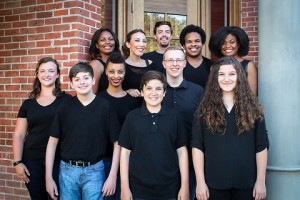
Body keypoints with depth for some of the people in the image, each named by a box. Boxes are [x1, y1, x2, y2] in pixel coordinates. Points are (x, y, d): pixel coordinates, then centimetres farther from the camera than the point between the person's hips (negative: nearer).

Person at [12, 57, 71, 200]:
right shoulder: (28, 104, 8)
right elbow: (19, 135, 10)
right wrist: (17, 162, 2)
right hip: (32, 161, 3)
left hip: (58, 160, -3)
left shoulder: (66, 100, -2)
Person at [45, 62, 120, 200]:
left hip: (94, 171, -1)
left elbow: (117, 143, -3)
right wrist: (48, 178, 0)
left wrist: (112, 177, -6)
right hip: (67, 170, 2)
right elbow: (53, 142, 3)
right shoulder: (64, 107, 0)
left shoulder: (105, 107, -5)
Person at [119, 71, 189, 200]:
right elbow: (125, 151, 0)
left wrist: (184, 186, -2)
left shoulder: (174, 117, -1)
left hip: (169, 189, 1)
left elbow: (181, 151, 1)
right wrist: (125, 187, -3)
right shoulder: (132, 117, -2)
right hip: (139, 189, 0)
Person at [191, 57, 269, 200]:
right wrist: (200, 182, -8)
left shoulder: (252, 107, -1)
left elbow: (261, 146, 0)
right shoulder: (205, 109, -3)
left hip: (246, 182, 1)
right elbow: (197, 146, -5)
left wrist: (261, 181, -2)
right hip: (214, 182, 0)